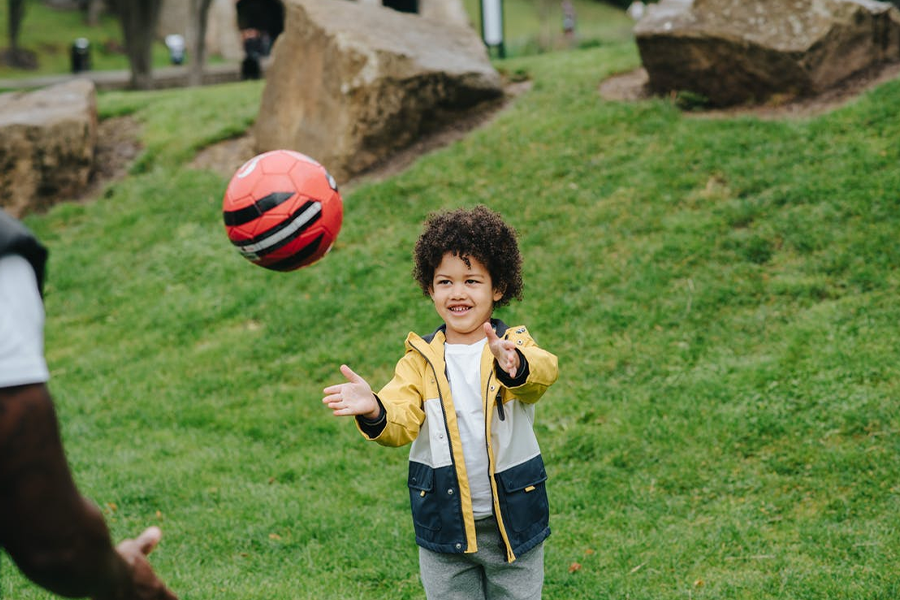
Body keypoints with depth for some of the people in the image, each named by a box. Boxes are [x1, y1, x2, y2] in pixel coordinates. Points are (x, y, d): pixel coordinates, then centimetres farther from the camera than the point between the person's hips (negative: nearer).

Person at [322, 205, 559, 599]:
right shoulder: (421, 360, -2)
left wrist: (514, 366, -53)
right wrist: (374, 411, -39)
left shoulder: (516, 347, -7)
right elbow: (402, 420, -15)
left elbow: (543, 371, -30)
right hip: (444, 527, 1)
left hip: (513, 521, -1)